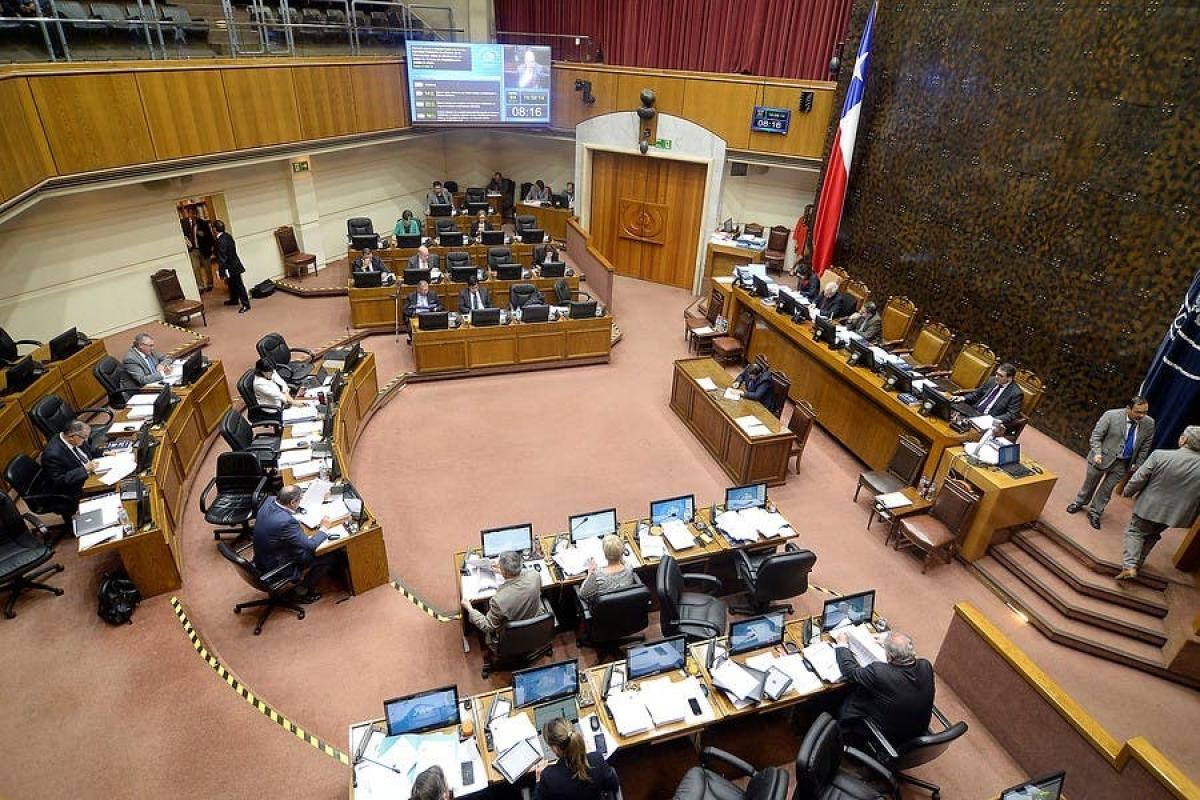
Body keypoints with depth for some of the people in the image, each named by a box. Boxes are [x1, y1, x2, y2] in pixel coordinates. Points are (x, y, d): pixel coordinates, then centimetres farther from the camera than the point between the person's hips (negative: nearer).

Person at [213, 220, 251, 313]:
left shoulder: (221, 241, -23)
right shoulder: (227, 235, 3)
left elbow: (222, 258, -23)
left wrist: (222, 272, -18)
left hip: (230, 267, -9)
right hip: (234, 264, 9)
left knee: (238, 285, -4)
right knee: (232, 283, 23)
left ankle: (245, 304, -1)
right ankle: (234, 300, 39)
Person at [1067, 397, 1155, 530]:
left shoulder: (1149, 423, -9)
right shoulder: (1111, 415, -20)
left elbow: (1145, 446, 3)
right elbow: (1096, 435, -13)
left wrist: (1137, 464, 2)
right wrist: (1097, 453, -24)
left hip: (1122, 464, 2)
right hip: (1103, 457, -2)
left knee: (1107, 489, 10)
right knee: (1090, 483, 17)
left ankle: (1094, 513, 26)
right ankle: (1079, 503, 39)